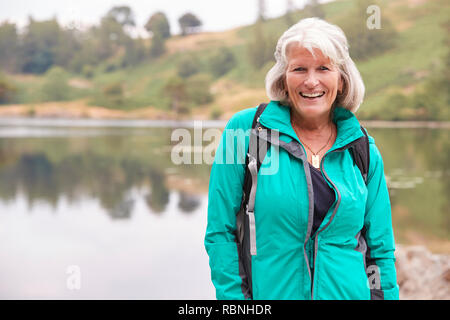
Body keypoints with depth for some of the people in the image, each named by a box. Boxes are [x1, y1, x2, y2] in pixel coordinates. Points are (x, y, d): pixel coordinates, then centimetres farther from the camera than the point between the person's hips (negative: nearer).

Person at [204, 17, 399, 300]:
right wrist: (234, 298, -13)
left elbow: (381, 248, 5)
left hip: (350, 293, 2)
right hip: (269, 293, -2)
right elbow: (221, 233, -8)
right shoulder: (245, 130, -8)